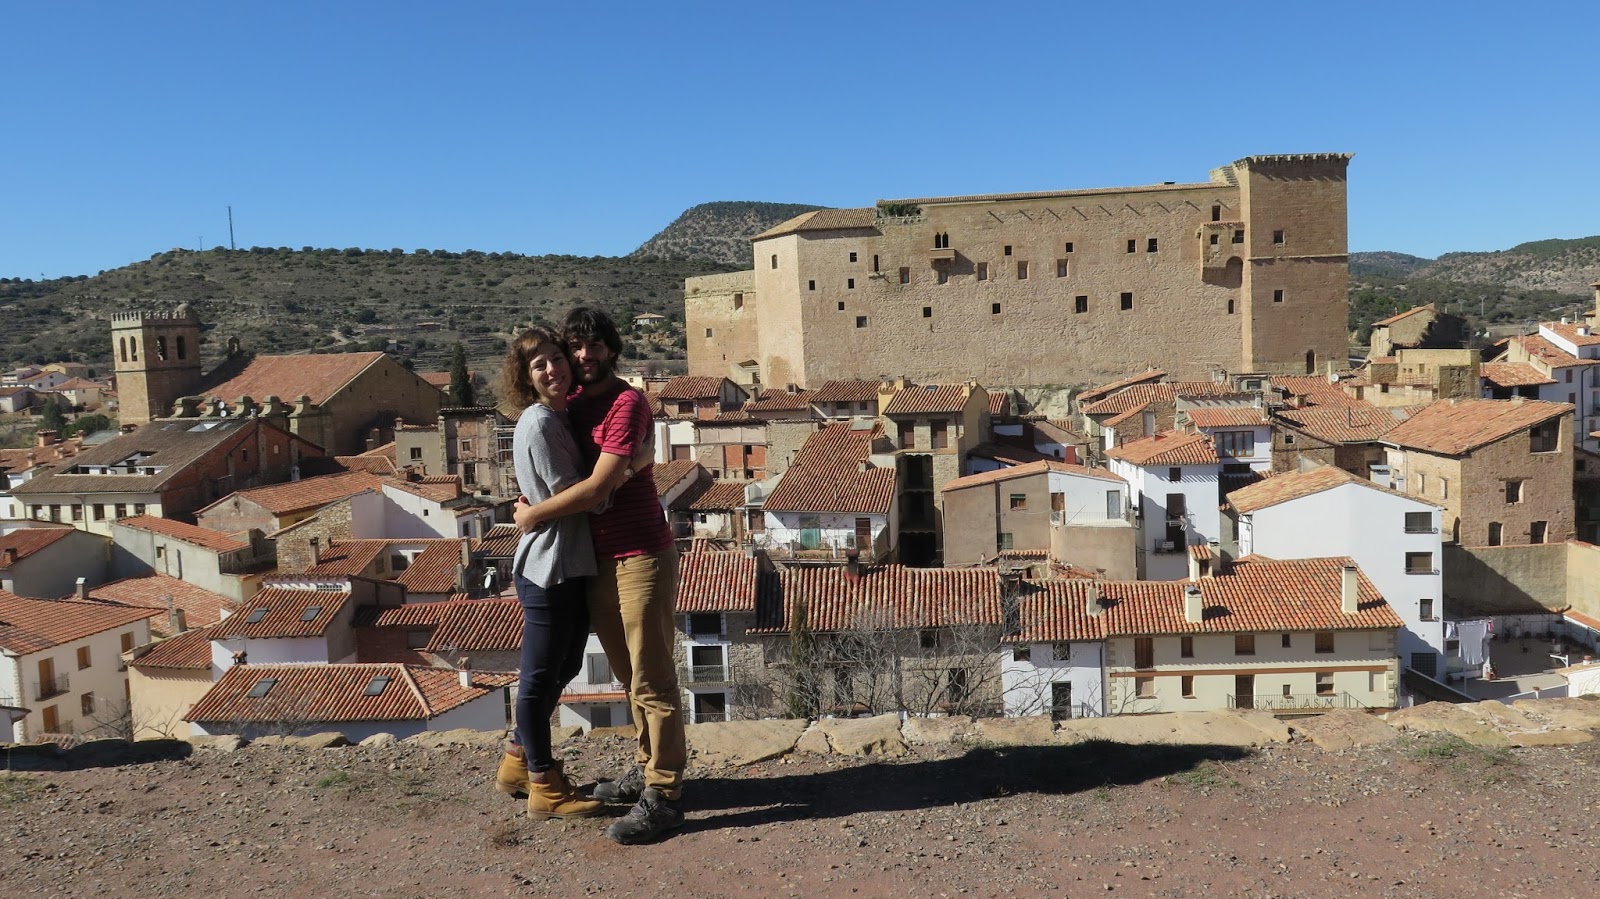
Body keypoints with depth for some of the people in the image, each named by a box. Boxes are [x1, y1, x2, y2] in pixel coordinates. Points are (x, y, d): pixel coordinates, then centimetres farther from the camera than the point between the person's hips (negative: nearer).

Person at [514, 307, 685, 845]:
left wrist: (534, 514, -8)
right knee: (629, 676, 17)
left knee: (652, 679, -3)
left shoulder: (627, 404, -14)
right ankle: (647, 769, 30)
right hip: (598, 562, 8)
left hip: (641, 558, -8)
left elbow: (598, 486, -20)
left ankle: (662, 796, 3)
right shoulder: (572, 405, 12)